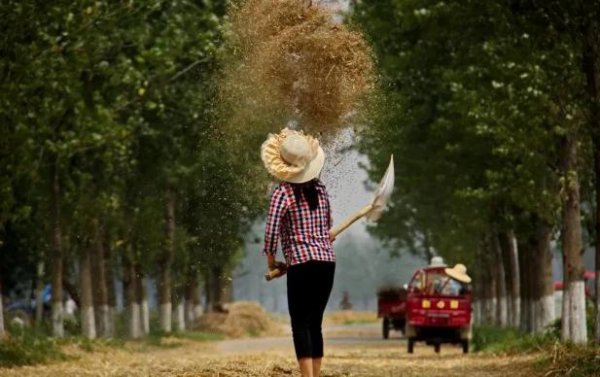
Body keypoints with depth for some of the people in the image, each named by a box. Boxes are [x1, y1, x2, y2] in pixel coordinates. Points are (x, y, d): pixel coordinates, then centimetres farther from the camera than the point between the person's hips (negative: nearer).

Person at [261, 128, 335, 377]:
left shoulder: (283, 192, -7)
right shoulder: (320, 188, 11)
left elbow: (271, 232, -16)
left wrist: (271, 262, 2)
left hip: (302, 264, -6)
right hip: (327, 261, 6)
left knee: (300, 324, -6)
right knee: (315, 323, 12)